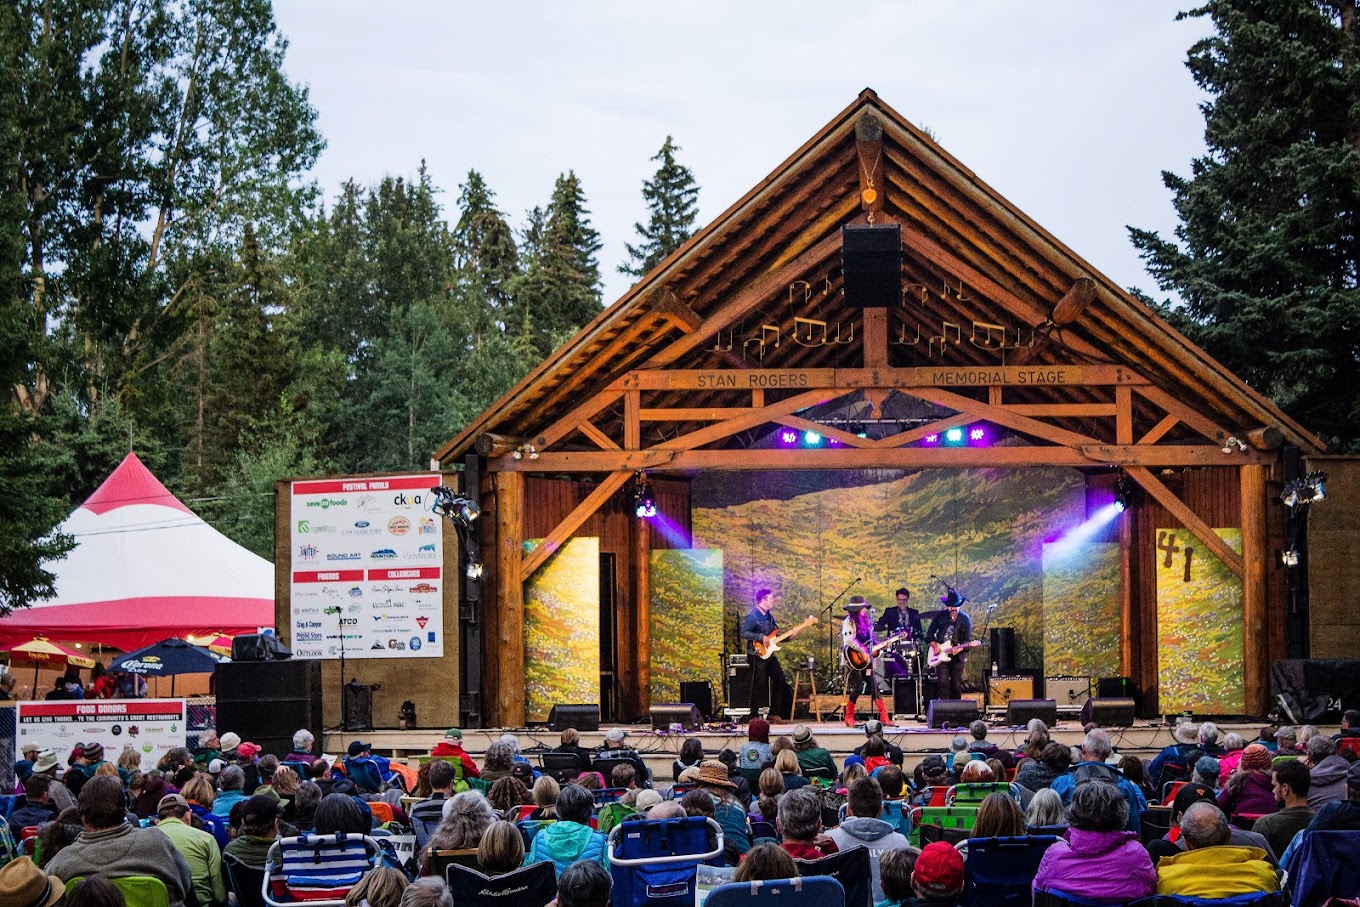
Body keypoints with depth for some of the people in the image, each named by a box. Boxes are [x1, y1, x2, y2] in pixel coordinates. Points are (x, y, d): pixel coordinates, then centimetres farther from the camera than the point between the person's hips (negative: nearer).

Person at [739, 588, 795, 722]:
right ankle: (751, 715, 0)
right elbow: (744, 633, -22)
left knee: (781, 680, 7)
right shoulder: (752, 616, -13)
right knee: (759, 685, -8)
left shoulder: (769, 615, 15)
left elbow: (775, 635, 20)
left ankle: (774, 713, 13)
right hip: (757, 655, -9)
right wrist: (761, 637, -24)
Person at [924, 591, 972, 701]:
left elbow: (968, 640, -5)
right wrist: (934, 644, -6)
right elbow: (930, 634, 11)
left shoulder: (965, 619, 0)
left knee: (957, 684, 4)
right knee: (943, 681, -13)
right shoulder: (941, 616, 6)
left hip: (958, 656, 0)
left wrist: (960, 647, -23)